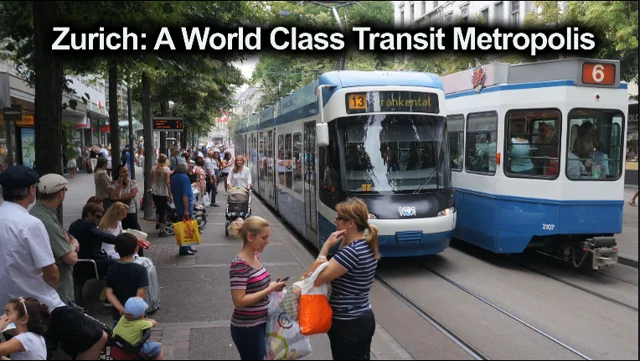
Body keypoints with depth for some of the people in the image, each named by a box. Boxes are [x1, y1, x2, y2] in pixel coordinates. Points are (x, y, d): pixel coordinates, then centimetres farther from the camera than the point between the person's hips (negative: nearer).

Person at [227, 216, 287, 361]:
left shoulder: (255, 257, 3)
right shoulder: (240, 265, -23)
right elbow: (239, 301, -25)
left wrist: (271, 285, -1)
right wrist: (269, 290, -22)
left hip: (261, 324, 8)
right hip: (247, 329, -8)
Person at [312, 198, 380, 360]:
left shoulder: (351, 251, -25)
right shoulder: (366, 246, 4)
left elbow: (318, 279, -25)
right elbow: (336, 271, 7)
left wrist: (326, 245, -18)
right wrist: (344, 241, -2)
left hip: (348, 325, -9)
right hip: (363, 319, 9)